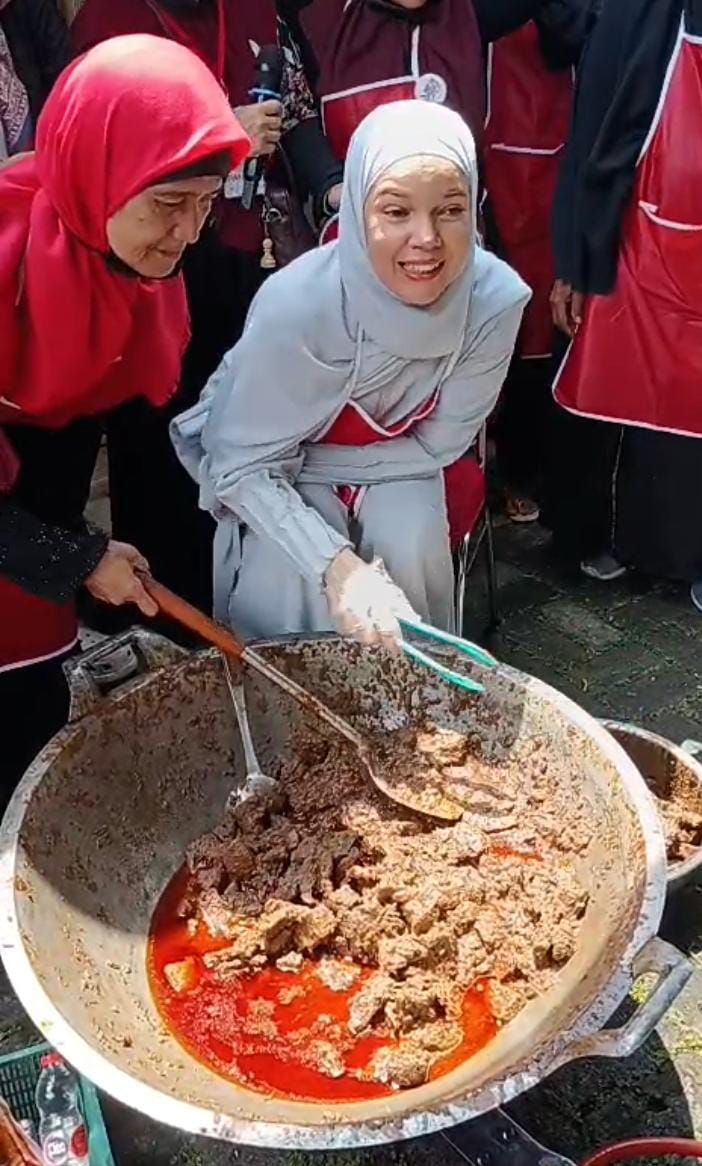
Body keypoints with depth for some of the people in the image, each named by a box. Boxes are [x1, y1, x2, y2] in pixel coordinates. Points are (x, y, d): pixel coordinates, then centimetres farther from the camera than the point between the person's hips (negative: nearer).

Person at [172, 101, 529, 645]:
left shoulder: (496, 299, -28)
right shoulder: (297, 305, -35)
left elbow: (439, 442, -13)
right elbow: (239, 463, -26)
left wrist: (308, 462, -17)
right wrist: (336, 565, -37)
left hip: (398, 461, 2)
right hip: (276, 472, -2)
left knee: (410, 551, -23)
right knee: (292, 576, -25)